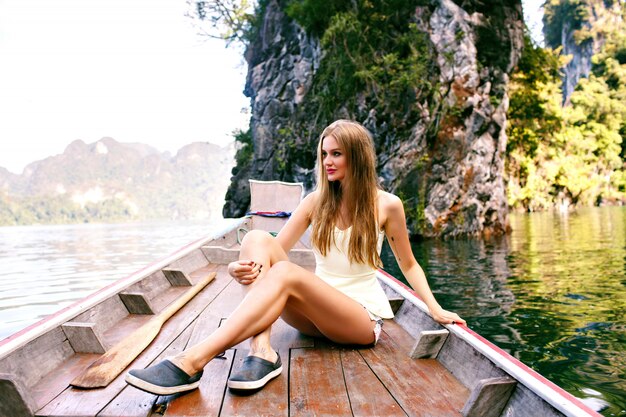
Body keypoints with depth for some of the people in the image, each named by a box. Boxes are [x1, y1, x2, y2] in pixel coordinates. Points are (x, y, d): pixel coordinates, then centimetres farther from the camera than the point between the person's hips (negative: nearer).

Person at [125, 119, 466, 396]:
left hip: (363, 318, -3)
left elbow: (408, 264, 7)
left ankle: (191, 363, -43)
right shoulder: (317, 201, 3)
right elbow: (277, 249, -4)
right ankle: (262, 352, -37)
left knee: (286, 273, -34)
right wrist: (239, 268, -25)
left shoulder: (386, 205, -4)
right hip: (315, 314, 4)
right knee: (258, 239, -21)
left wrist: (435, 309, -6)